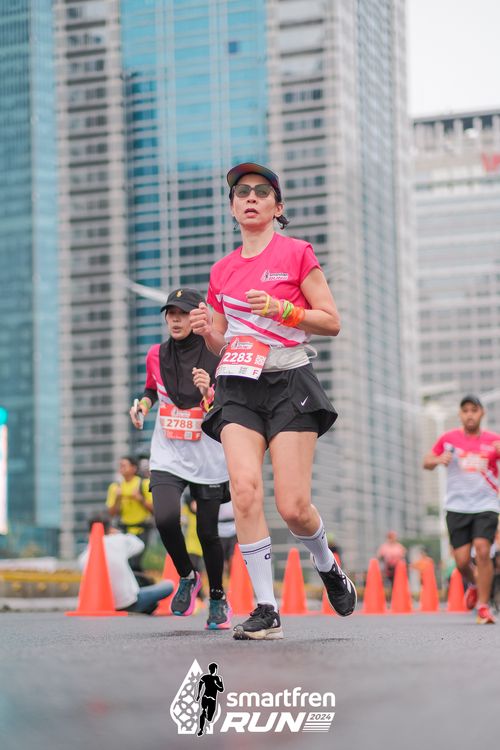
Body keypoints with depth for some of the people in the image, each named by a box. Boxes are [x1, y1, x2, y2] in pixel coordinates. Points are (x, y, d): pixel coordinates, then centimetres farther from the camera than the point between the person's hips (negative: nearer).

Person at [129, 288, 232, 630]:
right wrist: (143, 404, 2)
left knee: (207, 532, 2)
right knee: (166, 519, -20)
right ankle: (187, 577, 8)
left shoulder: (217, 356, -7)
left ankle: (218, 597, 26)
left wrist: (209, 391, -25)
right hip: (168, 456, 2)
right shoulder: (157, 355, 4)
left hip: (207, 458, -2)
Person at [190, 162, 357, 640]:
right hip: (238, 389, 3)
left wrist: (280, 308, -13)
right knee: (245, 490, -18)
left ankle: (328, 568, 24)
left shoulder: (297, 254, 2)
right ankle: (266, 610, -13)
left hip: (288, 383, -3)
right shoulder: (222, 270, 15)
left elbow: (331, 322, 0)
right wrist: (205, 330, 0)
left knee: (293, 507, -10)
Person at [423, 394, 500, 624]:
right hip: (457, 507, 1)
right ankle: (473, 584, 32)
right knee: (462, 560, -3)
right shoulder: (448, 439, 6)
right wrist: (439, 459, -9)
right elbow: (426, 462, 14)